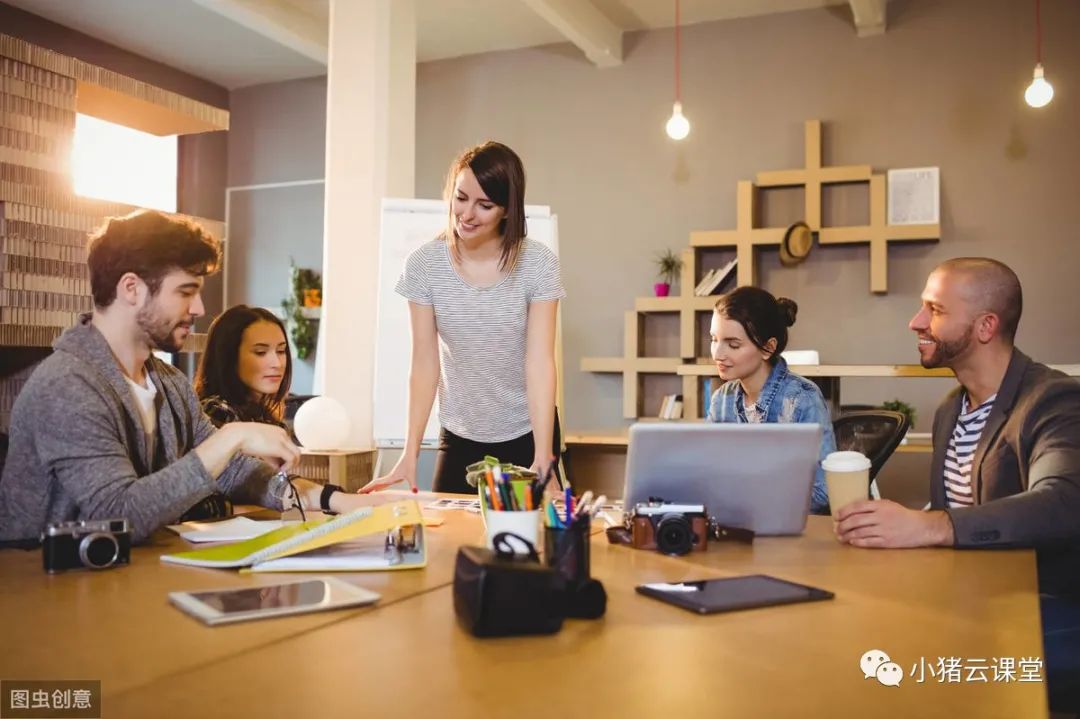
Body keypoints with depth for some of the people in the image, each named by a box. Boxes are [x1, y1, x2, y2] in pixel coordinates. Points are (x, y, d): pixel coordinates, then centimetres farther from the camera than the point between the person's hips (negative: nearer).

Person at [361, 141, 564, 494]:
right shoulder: (423, 265, -10)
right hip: (460, 438, 1)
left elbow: (540, 362, -19)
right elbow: (425, 364, -10)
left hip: (526, 435, -1)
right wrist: (410, 453, -15)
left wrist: (543, 458, -27)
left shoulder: (538, 264, -14)